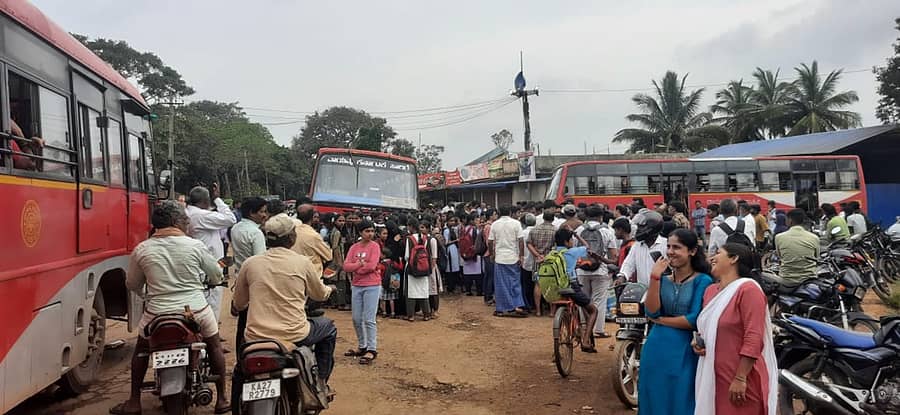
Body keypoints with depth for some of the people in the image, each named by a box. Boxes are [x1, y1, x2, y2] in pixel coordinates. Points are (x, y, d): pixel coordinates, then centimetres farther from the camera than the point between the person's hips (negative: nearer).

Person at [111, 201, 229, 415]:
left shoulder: (141, 250, -2)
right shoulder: (195, 246, -6)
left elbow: (132, 285, 11)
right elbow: (217, 277, 6)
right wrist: (203, 280, 29)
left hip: (157, 314, 1)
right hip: (196, 310, -1)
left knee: (141, 349, 27)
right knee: (214, 345, 20)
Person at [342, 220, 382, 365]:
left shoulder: (374, 246, -5)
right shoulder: (354, 247, 8)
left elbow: (372, 266, -17)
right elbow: (346, 266, -2)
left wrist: (356, 268, -6)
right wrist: (360, 264, -16)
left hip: (372, 286, -6)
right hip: (356, 286, 6)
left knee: (369, 319, -7)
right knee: (356, 319, 12)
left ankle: (372, 350, 0)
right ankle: (362, 347, 26)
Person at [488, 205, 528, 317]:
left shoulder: (495, 224, 0)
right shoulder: (516, 223, -4)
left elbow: (490, 242, 2)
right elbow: (520, 241, -9)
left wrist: (491, 254, 16)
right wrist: (521, 256, -4)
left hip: (499, 258, 1)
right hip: (513, 258, 0)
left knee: (500, 285, 6)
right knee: (515, 283, 9)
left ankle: (501, 309, 11)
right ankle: (518, 306, 1)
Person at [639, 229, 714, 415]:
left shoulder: (703, 281, -6)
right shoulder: (663, 279, 6)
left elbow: (695, 320, -15)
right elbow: (651, 312, -7)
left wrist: (661, 320, -6)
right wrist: (654, 277, -12)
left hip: (684, 353, -4)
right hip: (655, 350, 4)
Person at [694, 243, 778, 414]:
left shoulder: (748, 289, -12)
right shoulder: (710, 290, 13)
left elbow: (753, 339, -19)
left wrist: (740, 378, -21)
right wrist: (698, 341, 5)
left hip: (740, 381, -7)